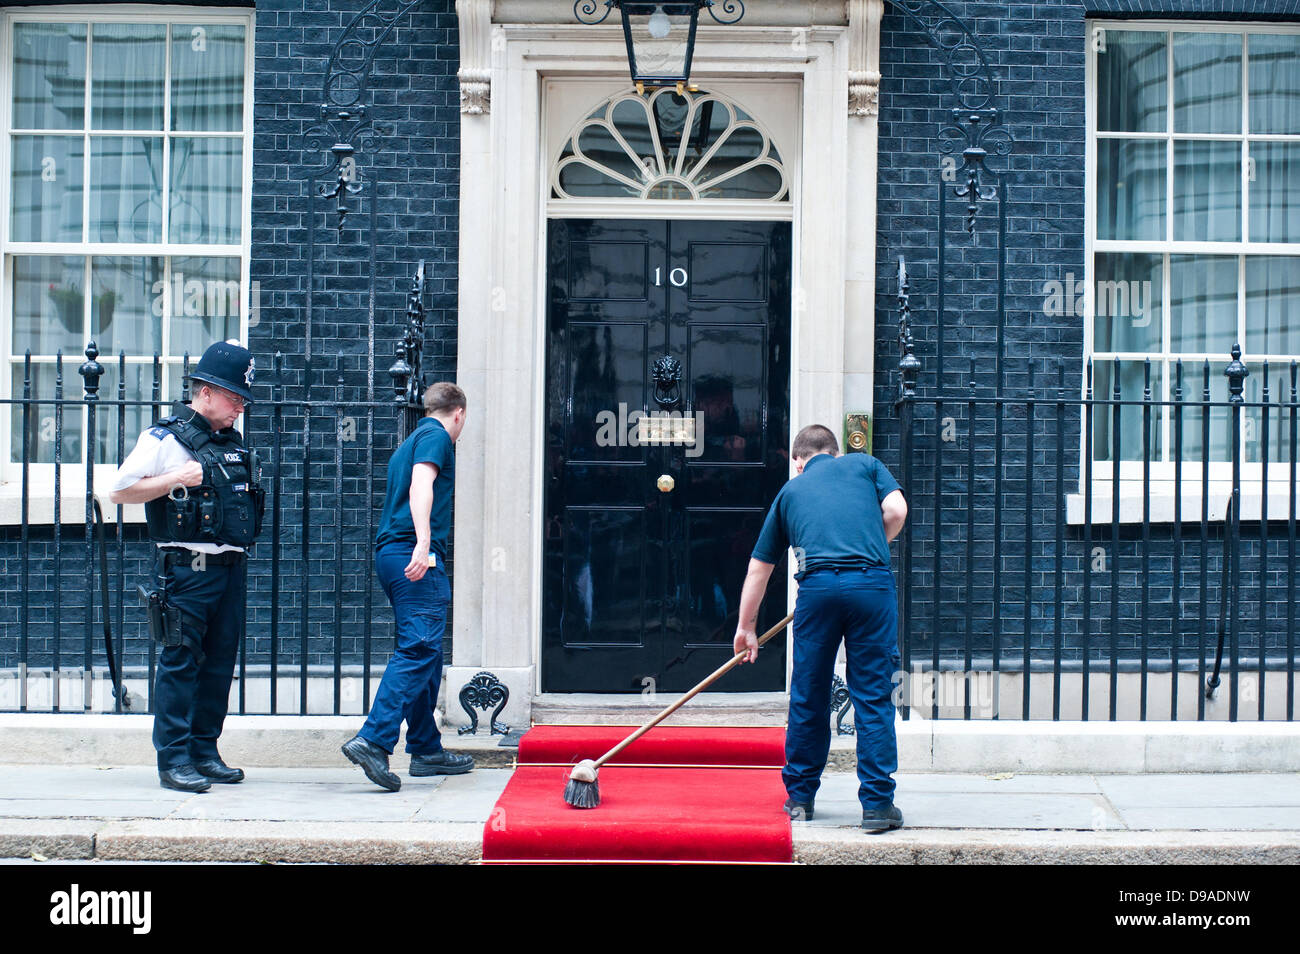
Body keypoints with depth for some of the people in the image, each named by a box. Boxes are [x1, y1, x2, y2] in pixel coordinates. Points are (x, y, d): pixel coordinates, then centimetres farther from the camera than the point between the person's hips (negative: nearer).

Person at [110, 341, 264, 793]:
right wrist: (174, 480, -15)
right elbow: (119, 491, -6)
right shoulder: (165, 437, -4)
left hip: (230, 566, 7)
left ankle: (205, 751, 18)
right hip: (186, 567, -7)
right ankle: (173, 760, 1)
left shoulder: (232, 442, 16)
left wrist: (242, 545, 13)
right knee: (180, 662, -4)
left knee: (220, 662, 9)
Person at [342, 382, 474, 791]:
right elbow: (421, 485, -17)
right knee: (418, 649, -15)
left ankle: (425, 749, 17)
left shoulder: (409, 442, 26)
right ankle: (373, 740, -25)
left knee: (425, 652, 13)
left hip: (391, 554, 10)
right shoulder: (436, 436, -1)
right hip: (416, 554, -10)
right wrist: (423, 542, -29)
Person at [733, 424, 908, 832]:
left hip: (817, 587, 1)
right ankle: (877, 803, 6)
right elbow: (896, 511, 4)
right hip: (873, 584, -1)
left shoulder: (791, 490, 26)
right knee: (874, 699, 5)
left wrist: (746, 627, 40)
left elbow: (758, 569, 30)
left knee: (808, 698, 14)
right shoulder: (864, 464, 22)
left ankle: (800, 796, 25)